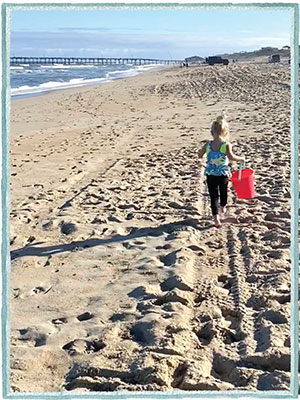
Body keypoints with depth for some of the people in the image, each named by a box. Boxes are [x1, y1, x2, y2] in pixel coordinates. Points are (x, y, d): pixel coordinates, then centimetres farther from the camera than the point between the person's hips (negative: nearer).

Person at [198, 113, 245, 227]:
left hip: (210, 174, 1)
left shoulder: (208, 144, -3)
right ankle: (223, 208, 50)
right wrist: (241, 159, -12)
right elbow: (231, 156, -27)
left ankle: (216, 217, -12)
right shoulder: (226, 144, -14)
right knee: (223, 192, 26)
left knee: (213, 195, 3)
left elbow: (200, 155, 8)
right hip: (223, 174, -1)